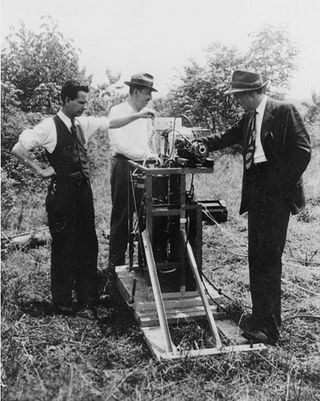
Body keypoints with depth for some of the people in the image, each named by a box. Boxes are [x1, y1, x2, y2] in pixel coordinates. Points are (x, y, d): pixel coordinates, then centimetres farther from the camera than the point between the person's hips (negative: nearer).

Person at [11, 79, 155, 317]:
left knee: (88, 245, 10)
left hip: (84, 191, 7)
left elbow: (112, 123, 15)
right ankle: (62, 303, 17)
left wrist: (138, 116, 6)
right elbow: (18, 149, -12)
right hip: (62, 193, -6)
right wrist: (41, 170, -9)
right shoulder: (50, 127, -10)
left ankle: (86, 300, 22)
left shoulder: (83, 123, 8)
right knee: (64, 247, 2)